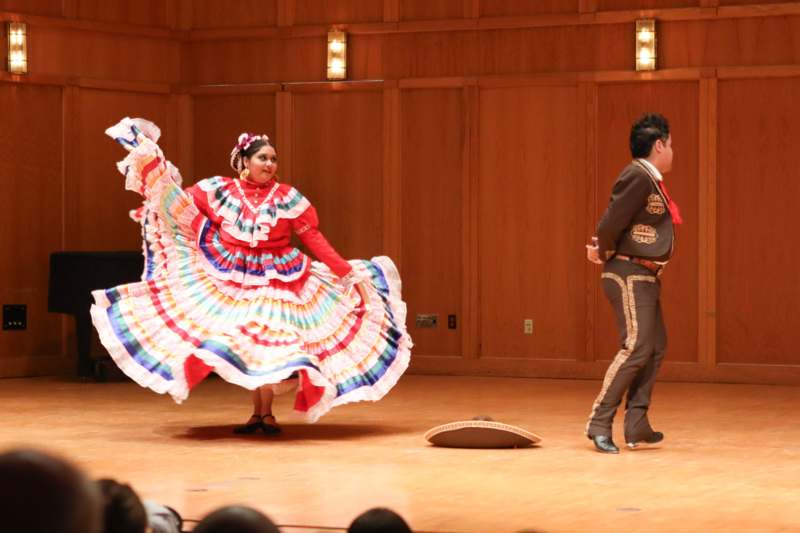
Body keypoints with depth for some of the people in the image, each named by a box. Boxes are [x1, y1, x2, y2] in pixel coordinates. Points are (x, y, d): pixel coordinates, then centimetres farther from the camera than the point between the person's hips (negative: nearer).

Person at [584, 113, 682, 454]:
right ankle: (599, 423, -10)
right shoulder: (638, 177, -17)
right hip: (629, 276, -10)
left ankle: (637, 426, 10)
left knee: (655, 348, 9)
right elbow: (611, 223, -22)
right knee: (636, 348, -14)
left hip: (646, 278, 10)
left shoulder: (651, 180, 15)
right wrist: (605, 254, -5)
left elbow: (613, 226, 19)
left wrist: (602, 250, 2)